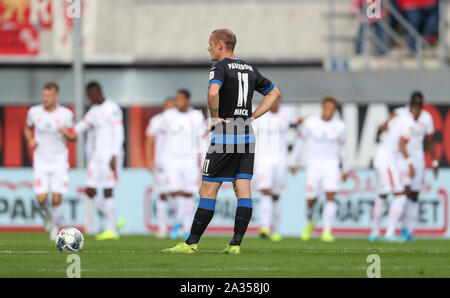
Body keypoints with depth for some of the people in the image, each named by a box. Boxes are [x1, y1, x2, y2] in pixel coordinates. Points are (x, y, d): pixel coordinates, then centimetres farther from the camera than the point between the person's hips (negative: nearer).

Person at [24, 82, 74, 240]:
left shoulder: (66, 114, -5)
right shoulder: (34, 112, 0)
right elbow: (28, 128, 20)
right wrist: (30, 141, 0)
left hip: (59, 160, -1)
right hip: (41, 161, 1)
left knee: (57, 198, -9)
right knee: (41, 198, -10)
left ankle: (56, 226, 15)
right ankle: (48, 214, 26)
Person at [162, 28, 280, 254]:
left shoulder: (220, 67, -8)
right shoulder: (249, 69, 14)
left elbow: (213, 92, -29)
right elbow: (274, 93, 23)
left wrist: (215, 117, -14)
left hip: (225, 134, -7)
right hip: (247, 135, 7)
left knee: (208, 191, -3)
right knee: (243, 190, 2)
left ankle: (191, 243, -1)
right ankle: (236, 244, -2)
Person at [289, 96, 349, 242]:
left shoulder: (340, 126, -5)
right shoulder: (310, 122, -9)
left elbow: (343, 147, 10)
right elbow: (300, 141, 5)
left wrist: (346, 169, 16)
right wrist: (292, 162, 8)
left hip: (331, 165, 0)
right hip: (313, 165, 0)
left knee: (330, 196, -17)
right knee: (311, 200, 2)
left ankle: (327, 232, -16)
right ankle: (310, 222, 34)